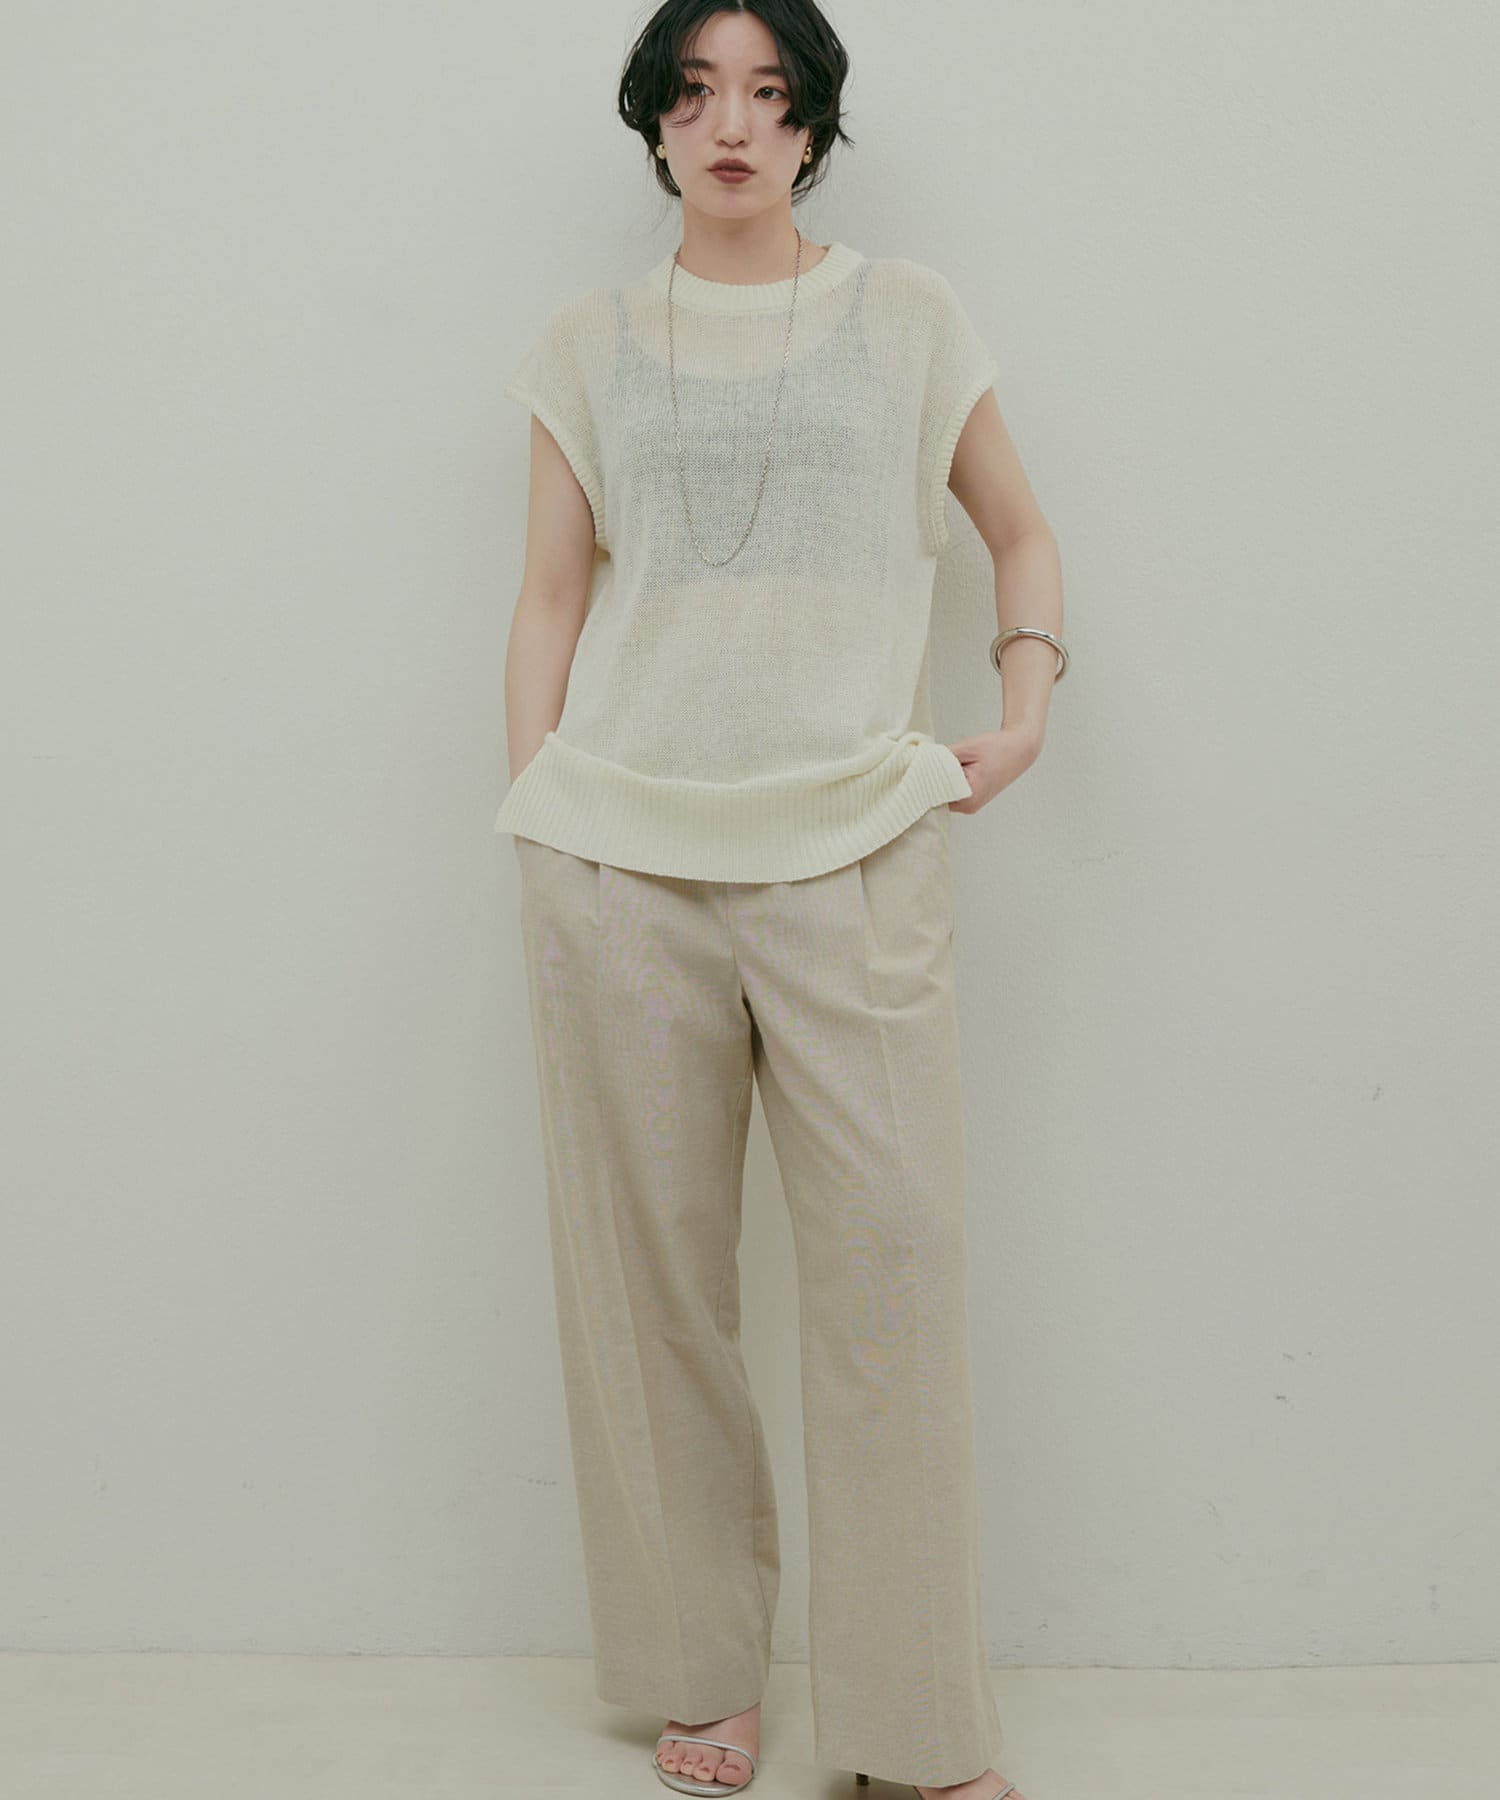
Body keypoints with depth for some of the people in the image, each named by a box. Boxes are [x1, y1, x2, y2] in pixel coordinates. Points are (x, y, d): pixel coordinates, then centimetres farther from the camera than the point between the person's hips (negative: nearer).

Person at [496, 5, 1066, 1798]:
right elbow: (550, 598, 13)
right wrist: (536, 815, 4)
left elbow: (1020, 529, 22)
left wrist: (1026, 703, 6)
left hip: (853, 848, -1)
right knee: (650, 1270, 3)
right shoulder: (590, 342, 14)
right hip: (620, 851, 1)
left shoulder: (907, 313, 13)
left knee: (892, 1261, -5)